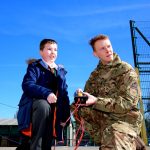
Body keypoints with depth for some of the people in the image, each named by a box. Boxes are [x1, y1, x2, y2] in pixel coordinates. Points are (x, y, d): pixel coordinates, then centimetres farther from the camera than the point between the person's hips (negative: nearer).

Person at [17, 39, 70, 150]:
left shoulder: (61, 71, 18)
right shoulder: (35, 66, 3)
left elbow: (64, 94, 15)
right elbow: (27, 84, -15)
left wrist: (65, 116, 5)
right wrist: (46, 93, -30)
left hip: (52, 112, 5)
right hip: (34, 105, -5)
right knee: (44, 105, -38)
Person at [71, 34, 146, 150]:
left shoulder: (126, 70, -6)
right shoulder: (95, 74, 12)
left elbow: (127, 103, -16)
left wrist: (96, 101, -26)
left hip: (124, 119, -7)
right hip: (102, 117, 7)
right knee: (77, 108, -14)